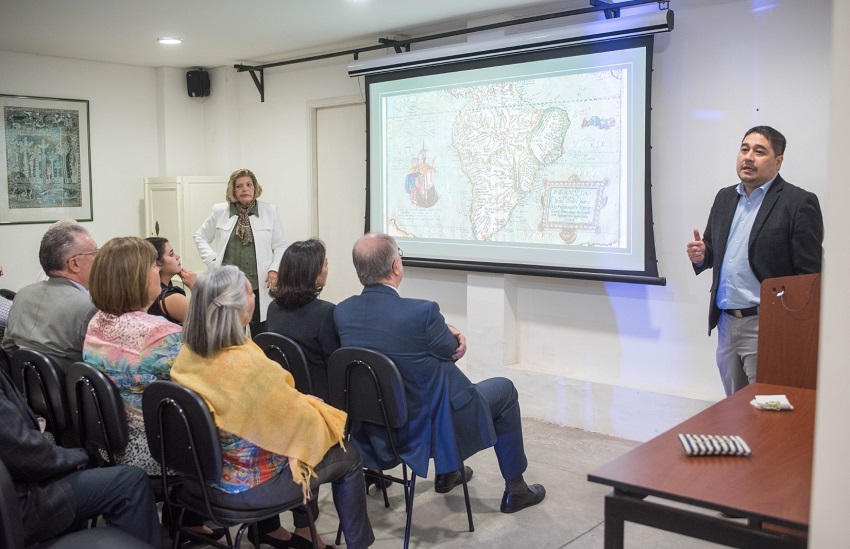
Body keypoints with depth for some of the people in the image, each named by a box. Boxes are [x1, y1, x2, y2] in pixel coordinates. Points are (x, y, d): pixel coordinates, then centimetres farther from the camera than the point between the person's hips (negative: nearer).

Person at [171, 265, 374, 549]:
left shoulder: (187, 354, -7)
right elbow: (300, 417, -22)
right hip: (251, 483, -8)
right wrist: (318, 410, 0)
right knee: (349, 456, 11)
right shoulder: (248, 363, -33)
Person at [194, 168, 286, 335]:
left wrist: (274, 269, -8)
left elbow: (280, 245, 6)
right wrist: (212, 260, 3)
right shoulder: (220, 211, 5)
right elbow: (200, 236, 17)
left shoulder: (270, 211, 3)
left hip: (260, 285, -1)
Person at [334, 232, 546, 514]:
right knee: (504, 389, 19)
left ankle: (447, 473, 45)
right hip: (429, 427, -6)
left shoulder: (341, 312, -9)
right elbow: (451, 350, -9)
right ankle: (515, 489, 30)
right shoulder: (422, 312, -29)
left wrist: (448, 333, -2)